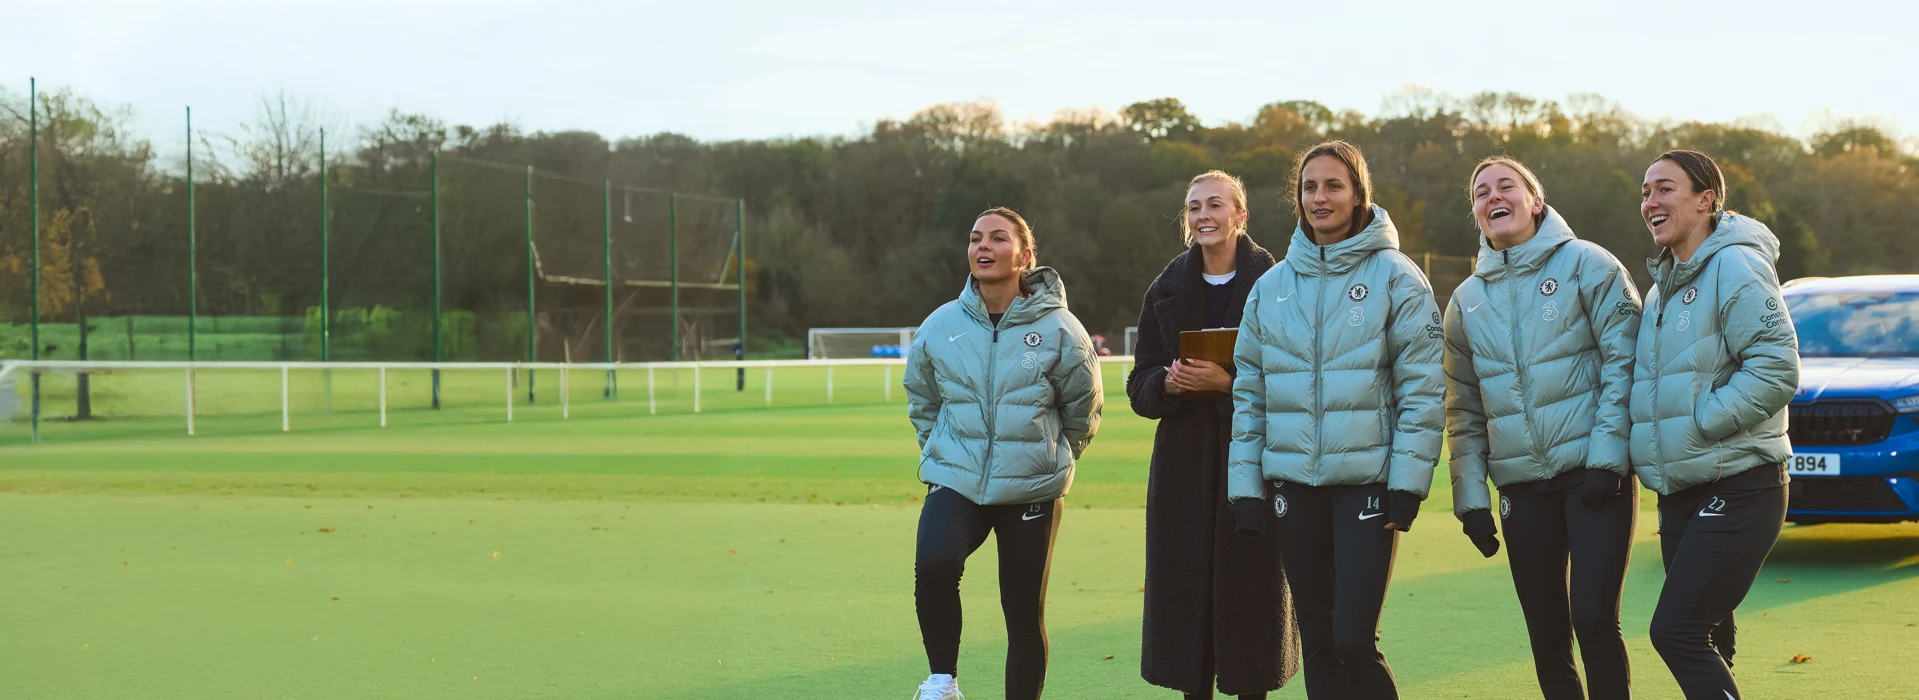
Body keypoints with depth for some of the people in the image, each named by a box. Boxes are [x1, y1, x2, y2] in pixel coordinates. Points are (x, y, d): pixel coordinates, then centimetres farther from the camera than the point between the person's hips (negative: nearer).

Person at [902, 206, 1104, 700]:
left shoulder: (1059, 329, -6)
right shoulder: (940, 327, 0)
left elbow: (1083, 409, 9)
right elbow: (921, 401, 18)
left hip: (1032, 491, 0)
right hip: (955, 481, 0)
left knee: (1026, 614, 4)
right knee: (934, 565, -27)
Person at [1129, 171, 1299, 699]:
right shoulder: (1167, 289, 10)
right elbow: (1140, 386, 10)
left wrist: (1227, 383, -17)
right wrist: (1168, 382, -12)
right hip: (1185, 463, 3)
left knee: (1250, 586, -2)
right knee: (1186, 584, 1)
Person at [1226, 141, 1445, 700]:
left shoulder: (1394, 276, -2)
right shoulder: (1271, 286, 10)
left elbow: (1423, 386, -6)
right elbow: (1249, 391, 11)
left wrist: (1408, 481, -12)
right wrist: (1245, 484, 5)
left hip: (1368, 478, -4)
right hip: (1293, 480, 4)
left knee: (1354, 641, -9)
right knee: (1316, 638, 9)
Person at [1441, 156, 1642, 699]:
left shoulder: (1586, 264, -1)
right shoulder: (1466, 301, 13)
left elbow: (1624, 361, -7)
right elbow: (1464, 409, 14)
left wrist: (1607, 456, -15)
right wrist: (1470, 496, 6)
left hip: (1595, 473, -4)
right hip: (1522, 485, 5)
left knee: (1594, 619, -13)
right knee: (1547, 635, 7)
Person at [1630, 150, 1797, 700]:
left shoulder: (1734, 266, -12)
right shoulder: (1663, 284, 15)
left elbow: (1776, 367, -21)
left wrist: (1698, 423, -19)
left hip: (1738, 489, -9)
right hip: (1681, 491, 9)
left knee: (1676, 631, -14)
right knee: (1705, 637, 13)